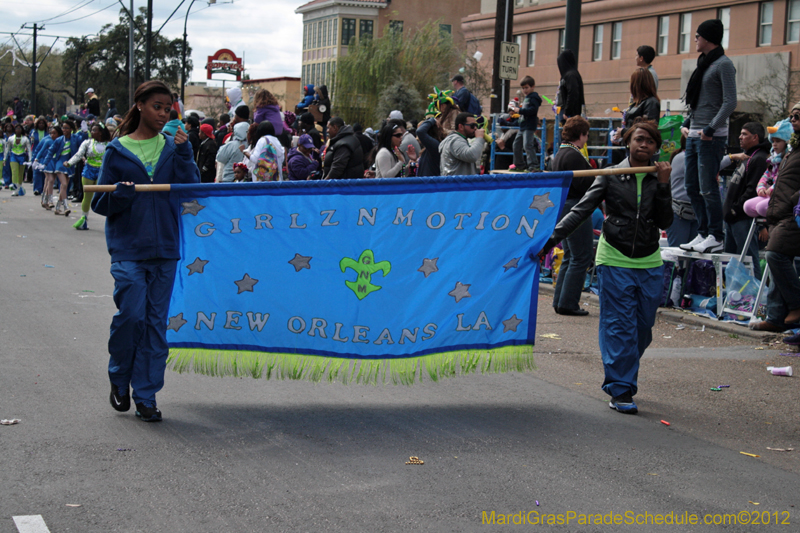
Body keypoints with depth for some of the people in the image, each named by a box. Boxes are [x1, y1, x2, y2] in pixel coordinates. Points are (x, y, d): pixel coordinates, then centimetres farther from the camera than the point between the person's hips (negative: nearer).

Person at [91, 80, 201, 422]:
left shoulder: (172, 147, 9)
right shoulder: (118, 151, 3)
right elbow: (100, 203, 4)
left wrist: (183, 155, -9)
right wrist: (120, 194, -17)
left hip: (165, 248, 2)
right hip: (128, 247, -2)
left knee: (157, 321, 3)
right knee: (131, 314, -10)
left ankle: (146, 395, 12)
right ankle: (119, 378, 16)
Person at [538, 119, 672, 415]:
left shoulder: (658, 179, 6)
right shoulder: (611, 176, -2)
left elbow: (665, 222, 0)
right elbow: (580, 211, -7)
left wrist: (663, 185, -9)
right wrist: (550, 240, -16)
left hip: (649, 264, 3)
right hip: (615, 260, -3)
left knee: (643, 327, 8)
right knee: (619, 326, -6)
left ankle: (624, 380, 28)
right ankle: (620, 390, 0)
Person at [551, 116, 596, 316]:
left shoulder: (561, 153, 16)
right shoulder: (573, 155, -16)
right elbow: (582, 184, -22)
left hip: (562, 207, 11)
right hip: (574, 208, -11)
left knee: (570, 257, 17)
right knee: (581, 257, -5)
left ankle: (560, 301, 19)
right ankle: (568, 303, -5)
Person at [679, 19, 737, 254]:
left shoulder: (723, 64, -7)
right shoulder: (703, 64, 19)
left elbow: (730, 102, -15)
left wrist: (710, 128, -20)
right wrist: (686, 124, 14)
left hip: (711, 137, -9)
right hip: (694, 135, 9)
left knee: (707, 188, -9)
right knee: (692, 187, 9)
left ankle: (716, 237, -3)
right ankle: (703, 234, 15)